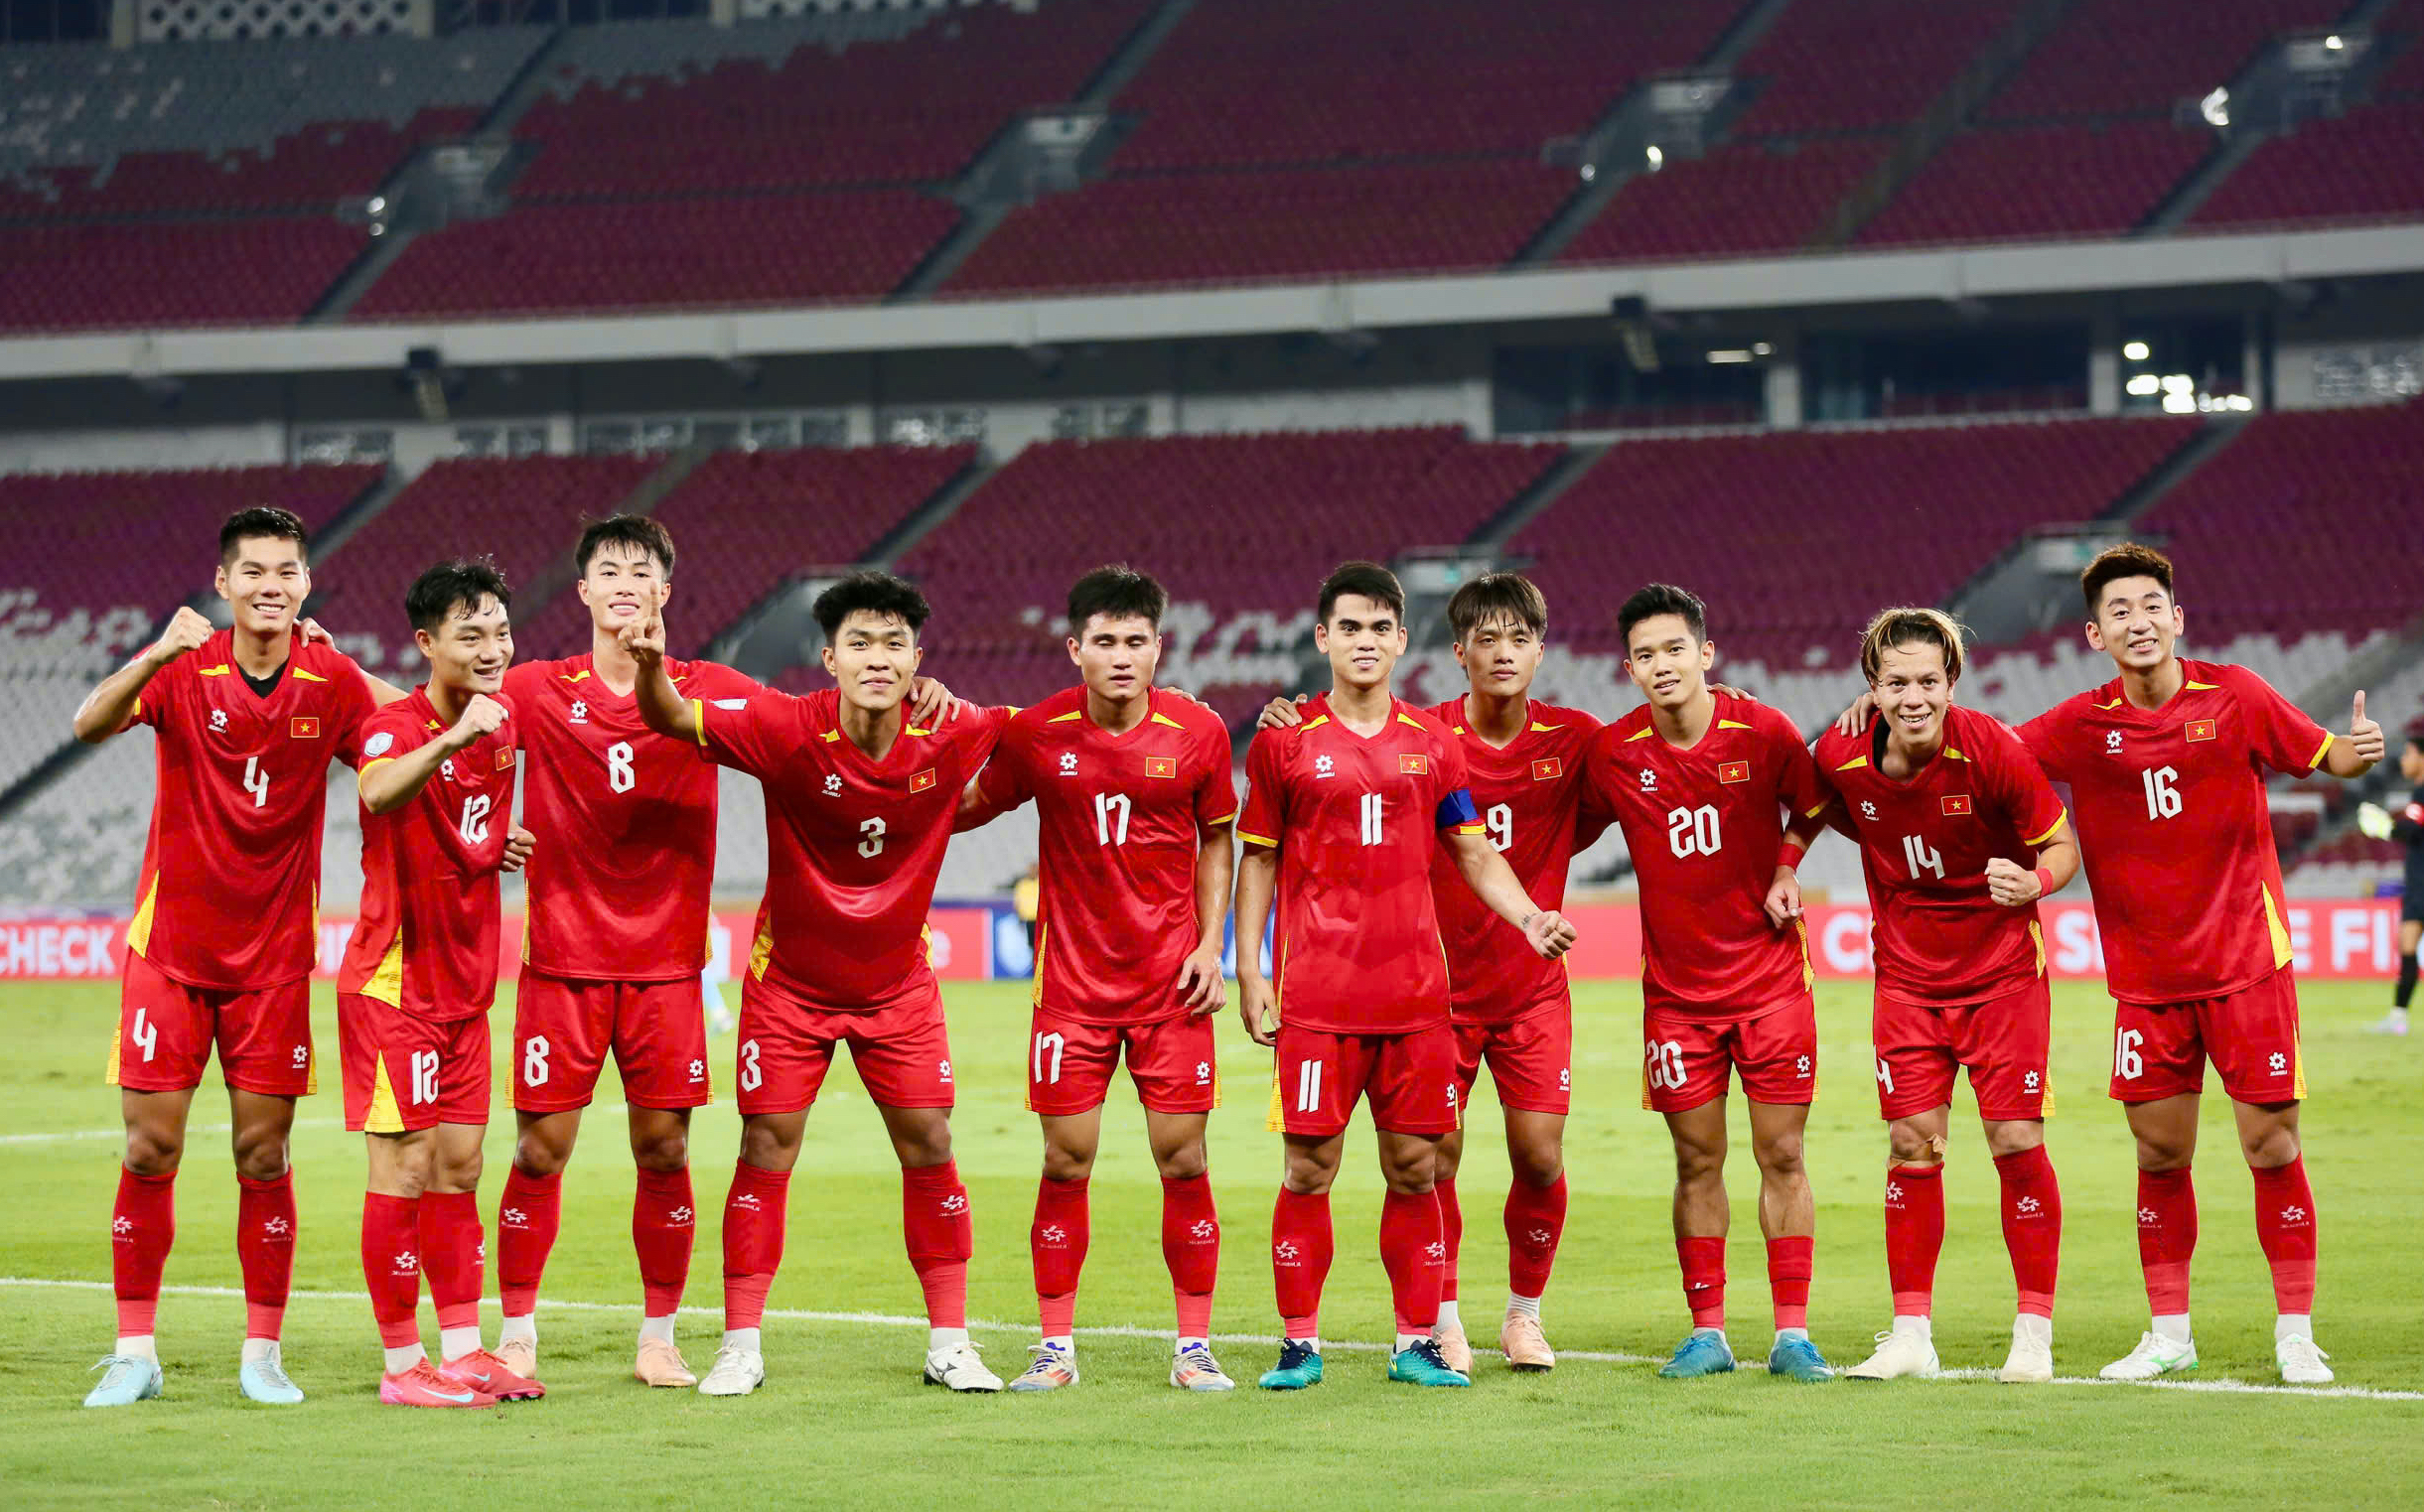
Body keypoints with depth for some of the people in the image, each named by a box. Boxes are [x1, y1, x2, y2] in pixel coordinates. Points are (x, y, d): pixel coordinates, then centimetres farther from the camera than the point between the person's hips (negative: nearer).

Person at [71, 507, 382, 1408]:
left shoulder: (334, 683, -3)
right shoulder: (183, 671, -7)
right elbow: (89, 725, -23)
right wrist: (157, 655, -40)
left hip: (275, 954, 1)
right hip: (170, 946, -1)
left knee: (263, 1156, 2)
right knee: (150, 1151, -1)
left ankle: (262, 1353, 12)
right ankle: (135, 1351, 8)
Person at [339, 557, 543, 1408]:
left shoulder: (505, 723, 5)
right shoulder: (397, 726, -15)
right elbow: (380, 793, -40)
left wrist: (504, 845, 9)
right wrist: (450, 739, -54)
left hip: (466, 983, 7)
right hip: (395, 981, -7)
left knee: (458, 1168, 10)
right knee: (405, 1167, -5)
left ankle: (462, 1351, 15)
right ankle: (403, 1364, 0)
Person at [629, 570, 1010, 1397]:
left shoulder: (949, 738, -16)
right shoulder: (789, 730, -22)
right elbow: (673, 718, -29)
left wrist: (973, 803, -3)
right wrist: (651, 666, -49)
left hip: (898, 981, 2)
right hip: (790, 979, -2)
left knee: (928, 1147, 3)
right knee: (766, 1149, -1)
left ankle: (949, 1344, 15)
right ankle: (741, 1348, 8)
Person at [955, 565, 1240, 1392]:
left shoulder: (1198, 732, -4)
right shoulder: (1036, 733, -5)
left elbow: (1216, 841, 9)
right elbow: (961, 810, 8)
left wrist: (1210, 944, 0)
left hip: (1170, 980, 0)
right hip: (1072, 976, 0)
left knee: (1182, 1160, -1)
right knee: (1066, 1161, 0)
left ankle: (1194, 1347, 8)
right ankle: (1056, 1347, 10)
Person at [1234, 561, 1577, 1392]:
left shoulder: (1432, 745, 10)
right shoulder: (1284, 742, 3)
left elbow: (1475, 854, 13)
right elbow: (1258, 862, 6)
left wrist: (1529, 917, -5)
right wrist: (1250, 973, 0)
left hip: (1416, 993, 2)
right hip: (1316, 994, -2)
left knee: (1414, 1168, 4)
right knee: (1309, 1168, -3)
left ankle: (1416, 1345, 11)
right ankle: (1299, 1345, 5)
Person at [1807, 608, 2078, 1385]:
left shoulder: (1993, 751, -19)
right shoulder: (1840, 758, -10)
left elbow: (2061, 841, -9)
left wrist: (2035, 881, -28)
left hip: (2003, 971, -2)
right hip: (1907, 976, 3)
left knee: (2017, 1141, -5)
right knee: (1912, 1141, -1)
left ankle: (2034, 1334, 6)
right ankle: (1911, 1335, 8)